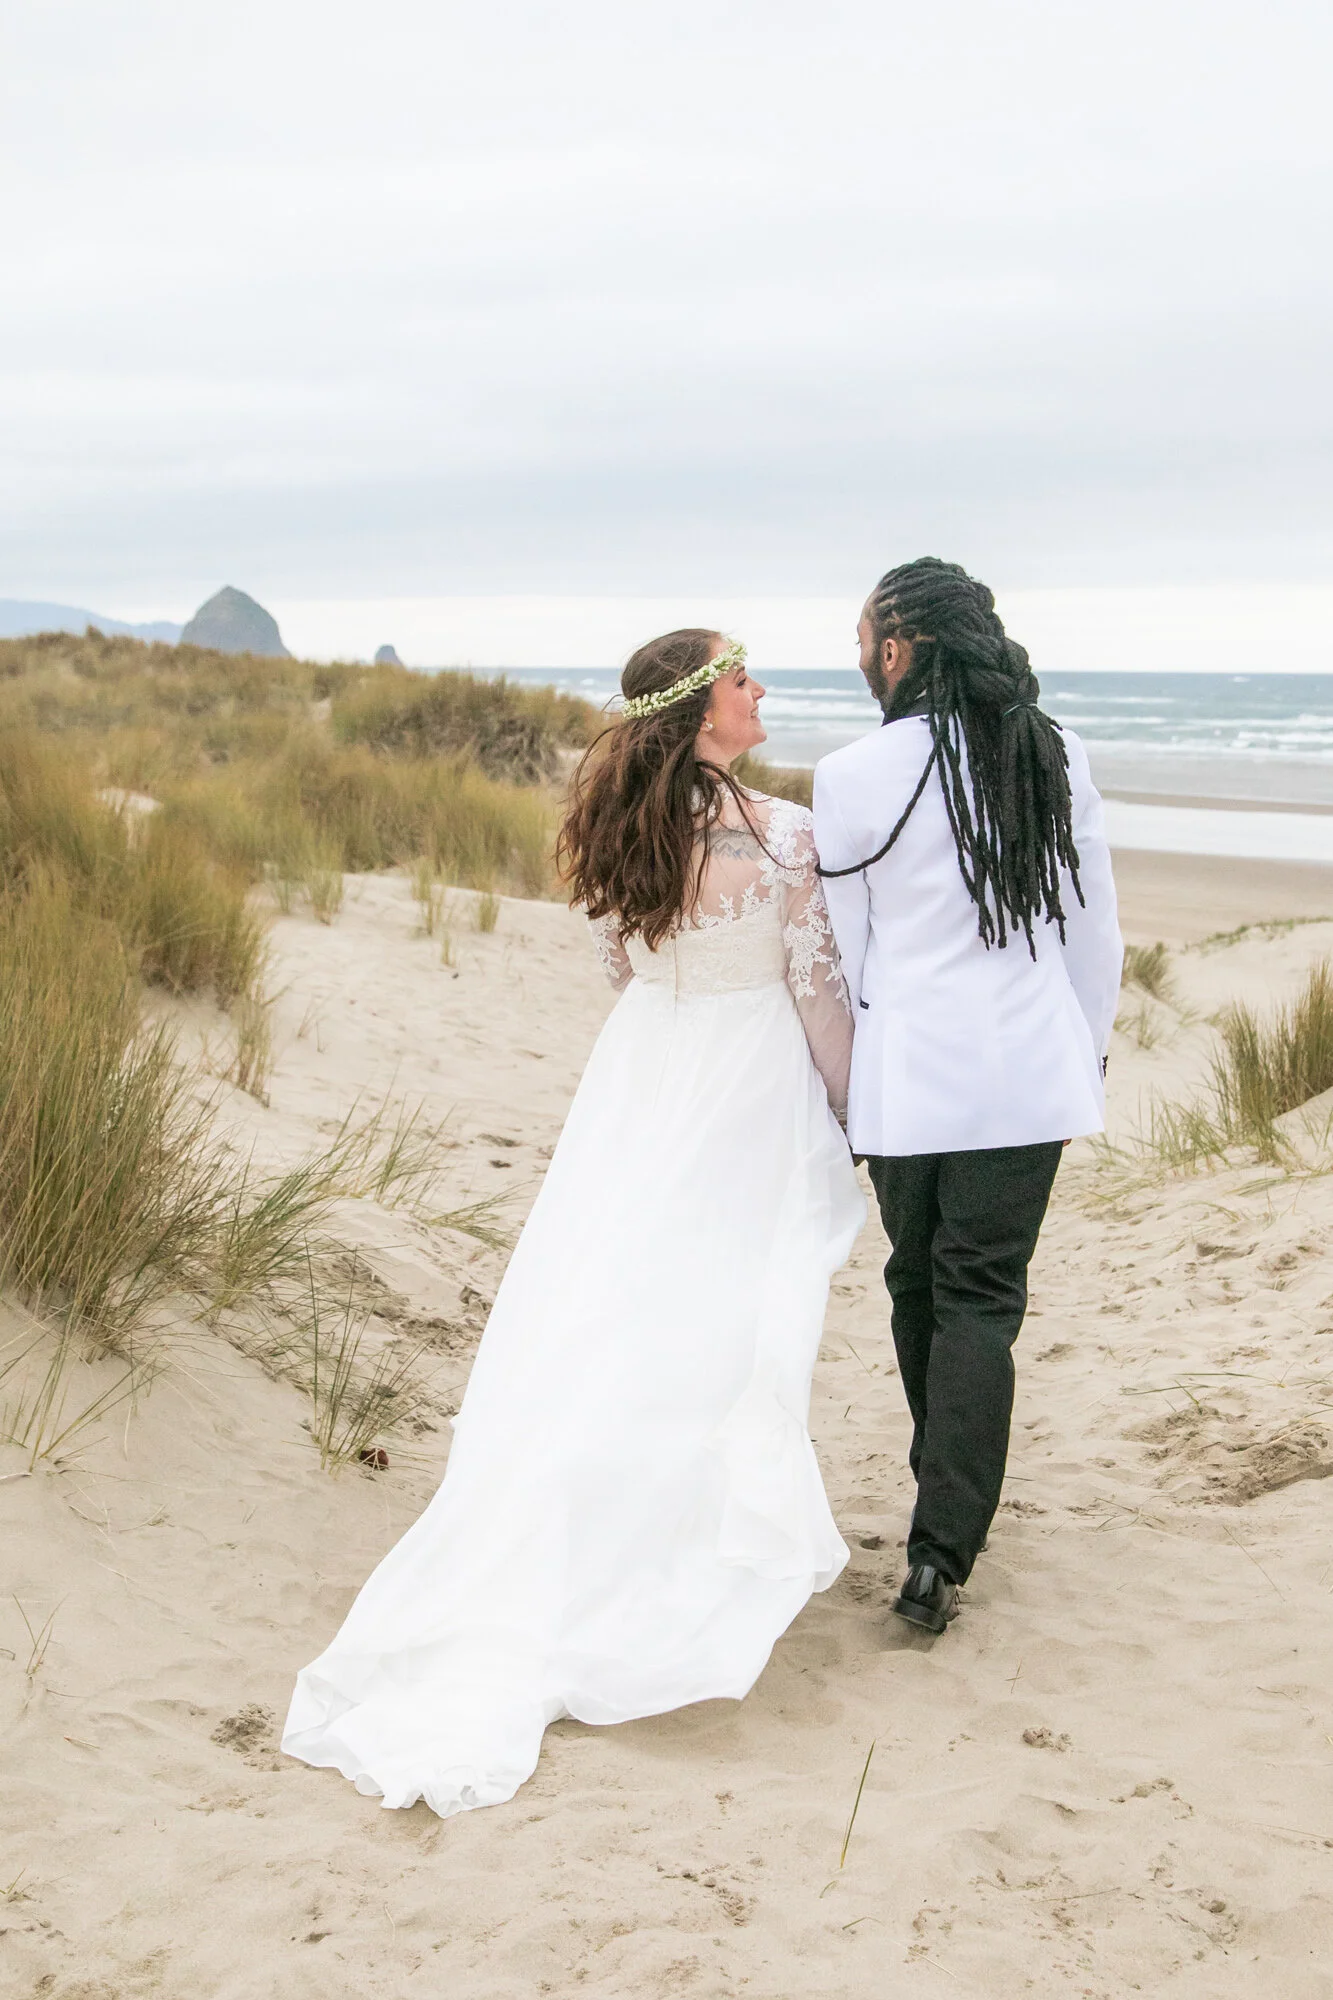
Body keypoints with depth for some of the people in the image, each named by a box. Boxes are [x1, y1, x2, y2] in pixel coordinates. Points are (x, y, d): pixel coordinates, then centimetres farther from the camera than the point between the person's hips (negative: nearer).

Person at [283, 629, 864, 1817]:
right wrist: (851, 1113, 6)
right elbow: (820, 993, -9)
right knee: (730, 1327, 7)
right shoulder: (781, 836, -17)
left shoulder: (616, 832, -2)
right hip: (753, 1091, -4)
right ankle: (711, 1546, 20)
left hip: (639, 1085, 4)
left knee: (599, 1324, 8)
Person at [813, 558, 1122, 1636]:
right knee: (982, 1299, 3)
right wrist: (1091, 1042, 21)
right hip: (1031, 1071, 1)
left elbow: (841, 949, 0)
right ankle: (942, 1551, -3)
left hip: (906, 1074, -1)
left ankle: (948, 1497, 33)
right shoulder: (1054, 756, -2)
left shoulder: (852, 777, -11)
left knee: (920, 1286, 17)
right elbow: (1096, 924, 6)